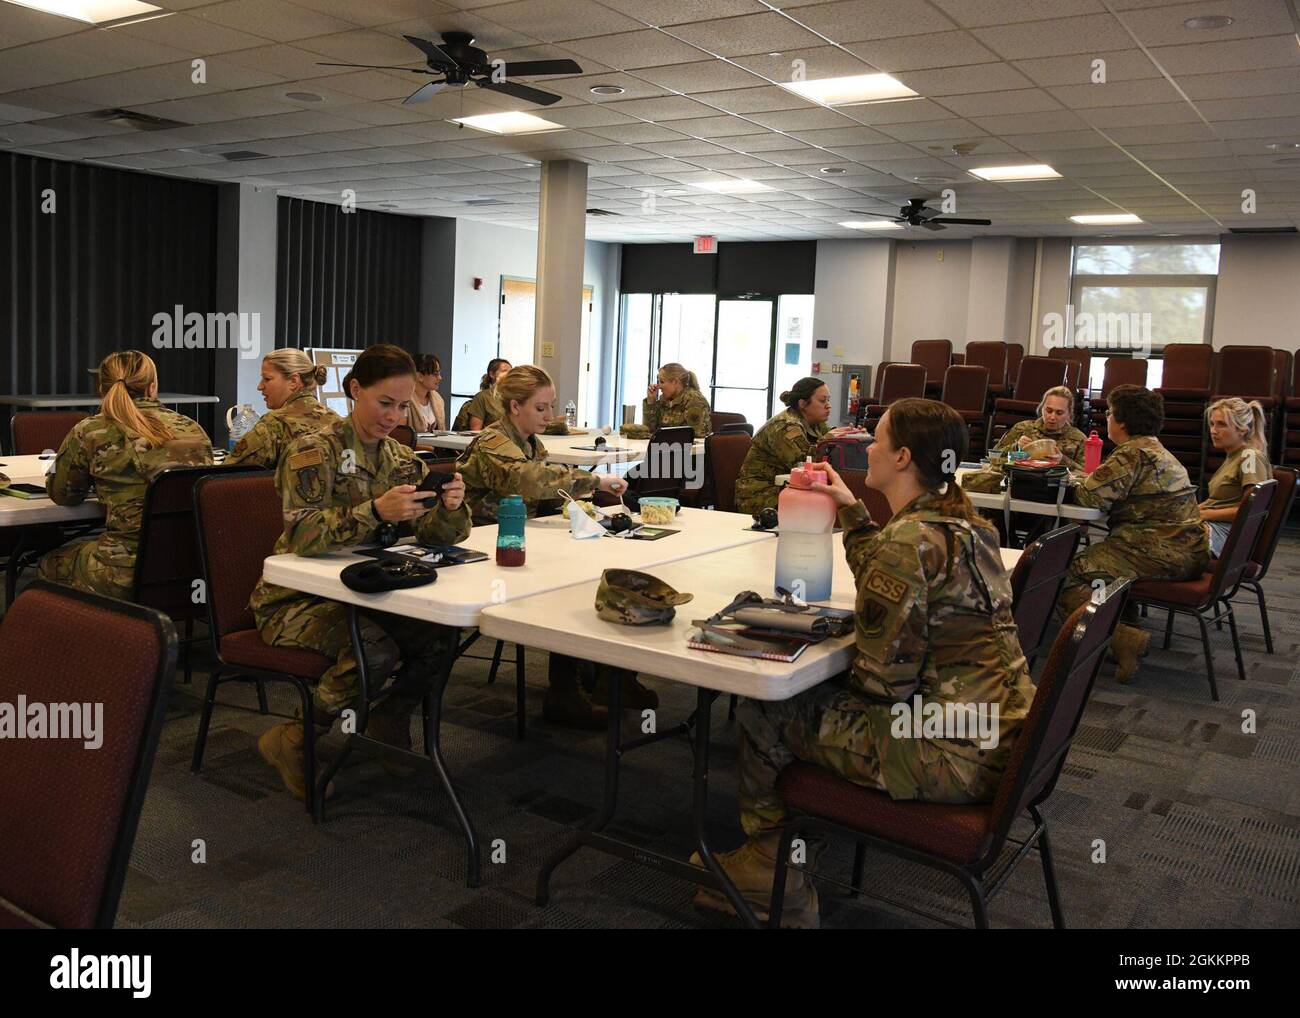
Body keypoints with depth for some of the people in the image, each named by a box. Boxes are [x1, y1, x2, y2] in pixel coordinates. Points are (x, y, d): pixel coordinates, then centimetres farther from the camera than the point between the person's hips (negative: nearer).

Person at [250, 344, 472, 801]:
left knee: (442, 631, -18)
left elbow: (434, 535, 0)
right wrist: (375, 511, -39)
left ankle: (388, 724, 8)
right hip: (297, 601, -6)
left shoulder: (401, 459, 6)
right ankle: (292, 742, -7)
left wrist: (451, 507, -24)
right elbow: (302, 534, -26)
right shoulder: (314, 451, -13)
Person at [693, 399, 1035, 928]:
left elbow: (886, 679, -22)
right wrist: (851, 509, 22)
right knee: (822, 693, 25)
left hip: (950, 757, -9)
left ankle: (770, 875, 29)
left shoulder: (908, 540, -21)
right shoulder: (963, 522, 7)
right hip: (996, 740, 9)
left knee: (763, 710, 5)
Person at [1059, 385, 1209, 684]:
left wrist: (1076, 486, 2)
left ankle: (1124, 638, -29)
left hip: (1159, 554, -11)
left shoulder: (1133, 454, -12)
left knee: (1067, 579, -15)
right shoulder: (1159, 451, 21)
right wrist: (1088, 482, 12)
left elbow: (1093, 495, -19)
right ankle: (1128, 624, 23)